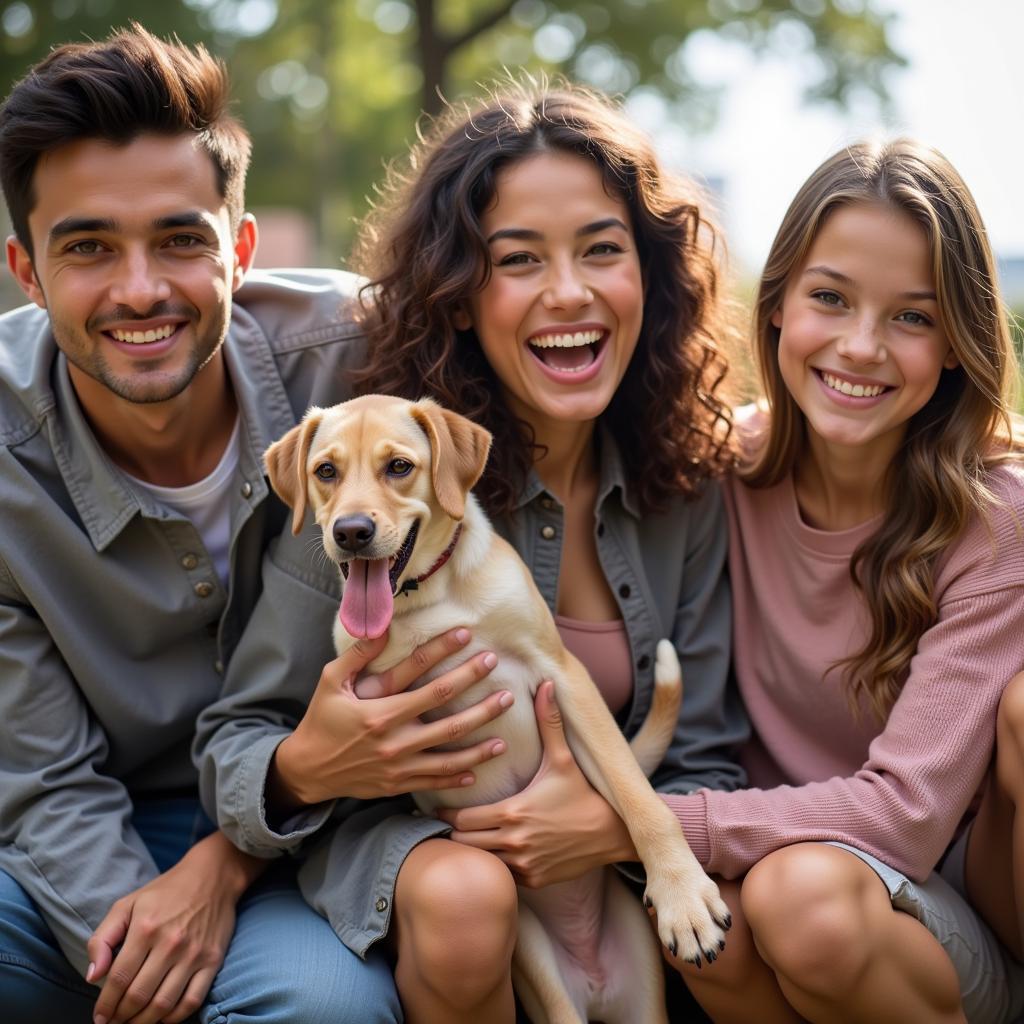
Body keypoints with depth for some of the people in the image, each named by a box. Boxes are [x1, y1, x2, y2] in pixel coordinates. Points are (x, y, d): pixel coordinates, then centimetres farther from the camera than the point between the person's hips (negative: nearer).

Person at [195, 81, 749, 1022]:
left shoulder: (687, 482, -6)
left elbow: (708, 763, -2)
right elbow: (234, 743, -9)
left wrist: (618, 826, -24)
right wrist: (306, 769, -33)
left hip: (609, 863, 3)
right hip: (401, 833, -3)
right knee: (463, 893, -35)